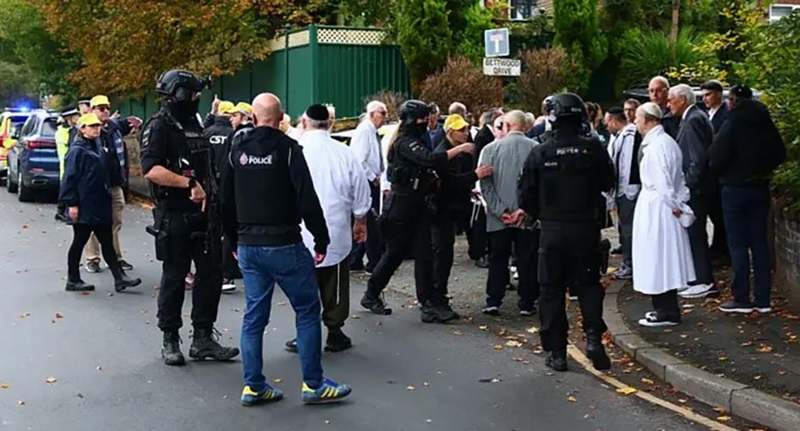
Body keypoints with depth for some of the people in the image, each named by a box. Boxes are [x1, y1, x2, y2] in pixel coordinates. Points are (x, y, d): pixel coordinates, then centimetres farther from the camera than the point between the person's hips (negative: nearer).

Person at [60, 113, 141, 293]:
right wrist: (72, 203, -19)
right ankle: (73, 280, 14)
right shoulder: (77, 151, -11)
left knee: (107, 243, 5)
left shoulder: (97, 148, 14)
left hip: (100, 206, 8)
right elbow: (69, 178, -15)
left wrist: (107, 196, 19)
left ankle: (119, 278, 3)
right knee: (79, 242, 2)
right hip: (84, 208, -8)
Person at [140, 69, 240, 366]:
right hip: (174, 216, -7)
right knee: (174, 278, 3)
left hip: (202, 214, 7)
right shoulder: (159, 127, -10)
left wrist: (207, 192, 9)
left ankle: (203, 339, 15)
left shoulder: (194, 124, 15)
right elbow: (151, 169, -24)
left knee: (211, 274, 7)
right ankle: (170, 341, 16)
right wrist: (189, 183, -25)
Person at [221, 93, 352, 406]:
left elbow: (226, 199, 13)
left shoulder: (237, 149, 7)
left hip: (248, 246, 6)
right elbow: (307, 200, -15)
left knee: (254, 315, 11)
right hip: (283, 244, -6)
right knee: (307, 310, 4)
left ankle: (253, 386, 13)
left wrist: (235, 239, 22)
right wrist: (322, 239, -6)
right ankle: (313, 385, 6)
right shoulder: (287, 148, -10)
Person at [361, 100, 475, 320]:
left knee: (424, 253, 1)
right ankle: (371, 295, 17)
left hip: (420, 205, 8)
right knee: (394, 253, 2)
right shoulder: (404, 143, -15)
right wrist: (459, 149, -25)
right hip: (402, 204, -8)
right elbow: (430, 160, -29)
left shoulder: (416, 141, 15)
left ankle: (427, 301, 2)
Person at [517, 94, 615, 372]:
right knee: (588, 284, 15)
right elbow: (608, 183, 6)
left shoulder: (540, 152, -8)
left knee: (552, 290, 8)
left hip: (552, 230, -1)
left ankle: (556, 352, 10)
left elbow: (526, 194, -3)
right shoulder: (593, 148, -8)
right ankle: (593, 336, -2)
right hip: (586, 228, 1)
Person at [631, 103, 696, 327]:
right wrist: (678, 203, 10)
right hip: (663, 205, 10)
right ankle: (666, 308, 23)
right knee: (665, 259, 15)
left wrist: (674, 205, -12)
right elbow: (678, 177, 13)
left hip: (657, 207, -10)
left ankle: (667, 312, 3)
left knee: (657, 258, -3)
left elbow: (663, 182, -20)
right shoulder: (666, 141, 12)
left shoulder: (656, 146, -19)